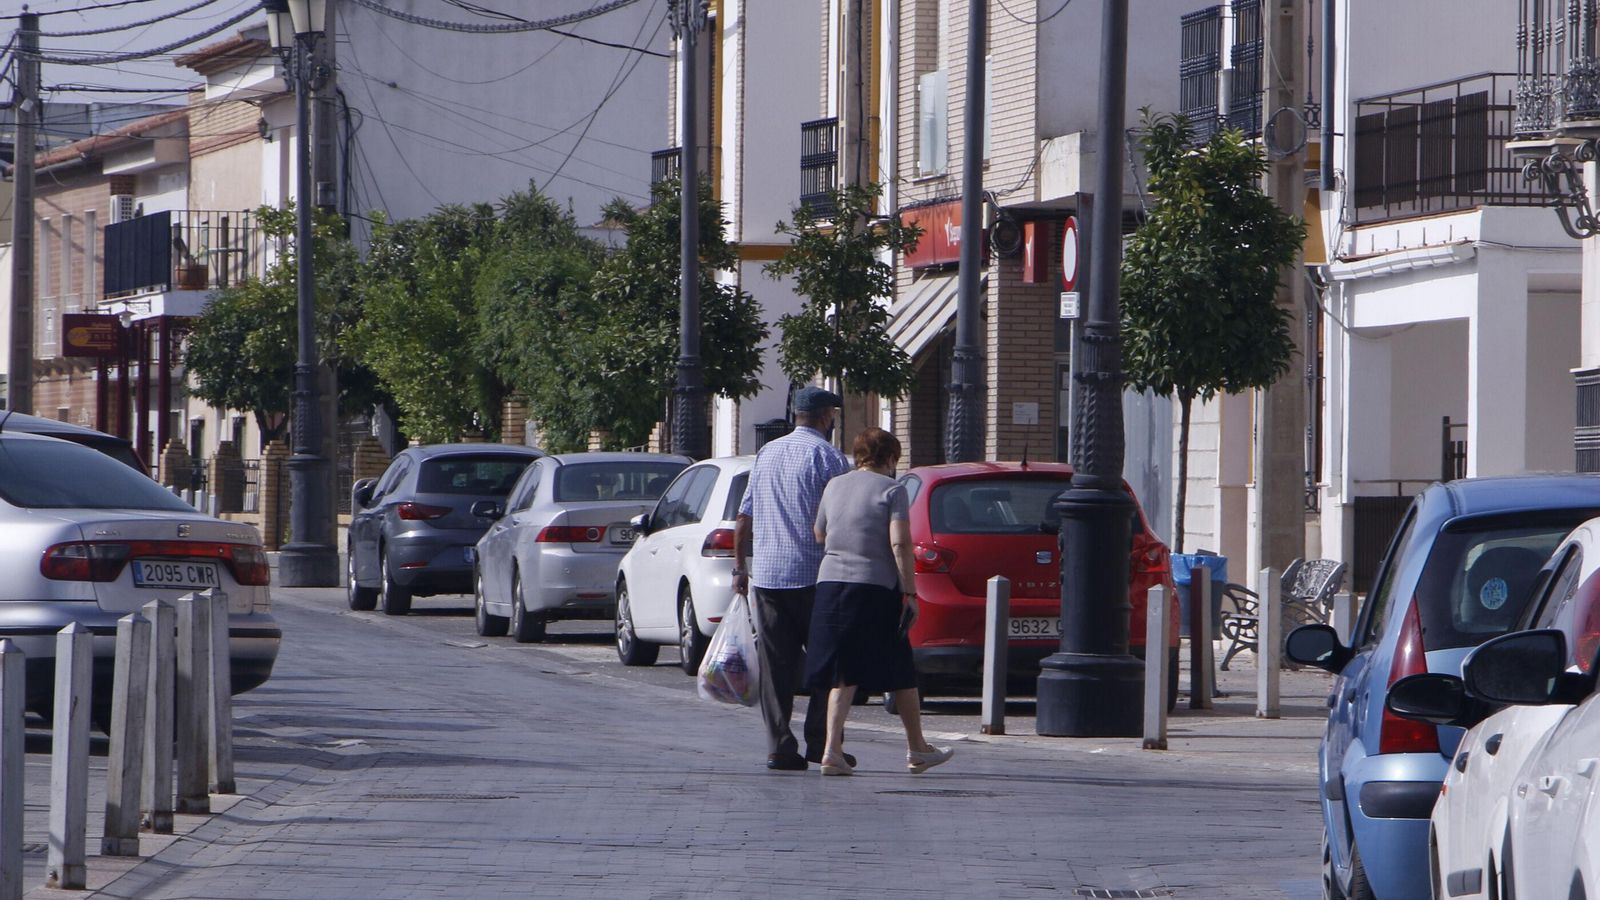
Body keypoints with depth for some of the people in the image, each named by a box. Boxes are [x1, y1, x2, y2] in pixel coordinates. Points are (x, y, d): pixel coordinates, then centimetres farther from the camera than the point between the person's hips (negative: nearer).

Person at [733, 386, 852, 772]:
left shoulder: (766, 454, 15)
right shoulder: (827, 457, -4)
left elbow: (744, 518, 17)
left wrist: (740, 567, 23)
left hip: (766, 574, 5)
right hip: (814, 575, -5)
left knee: (775, 663, 4)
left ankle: (779, 747, 0)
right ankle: (820, 739, -2)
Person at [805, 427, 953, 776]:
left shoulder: (835, 486, 13)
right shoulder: (892, 490, -4)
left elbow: (818, 538, 19)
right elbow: (900, 545, -12)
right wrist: (910, 594, -11)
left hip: (830, 585, 5)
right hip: (875, 587, -5)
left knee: (842, 675, 5)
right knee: (901, 672, 9)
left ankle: (832, 750, -10)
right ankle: (917, 750, 19)